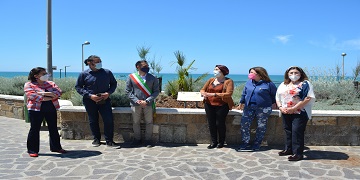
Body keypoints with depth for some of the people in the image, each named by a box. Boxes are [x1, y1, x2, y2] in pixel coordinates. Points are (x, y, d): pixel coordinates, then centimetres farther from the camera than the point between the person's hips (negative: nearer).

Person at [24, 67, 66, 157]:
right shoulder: (29, 85, 0)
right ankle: (32, 150, 11)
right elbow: (32, 96, -17)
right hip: (36, 109, -4)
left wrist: (44, 93, -16)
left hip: (51, 109, 4)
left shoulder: (51, 83, 12)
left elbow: (58, 92, -3)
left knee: (53, 128, 10)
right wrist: (48, 98, -17)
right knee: (35, 129, 1)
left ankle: (56, 147, 21)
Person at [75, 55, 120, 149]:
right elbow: (78, 87, 1)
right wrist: (90, 95, -12)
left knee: (109, 120, -6)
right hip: (90, 101, 0)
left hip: (104, 100, 1)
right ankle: (96, 139, 28)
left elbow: (114, 83, 12)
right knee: (93, 121, 10)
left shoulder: (107, 72, 1)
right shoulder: (84, 74, -3)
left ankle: (109, 141, 6)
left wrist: (108, 93, -7)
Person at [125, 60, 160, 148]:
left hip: (148, 104, 0)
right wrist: (136, 100, -12)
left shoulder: (152, 78, 2)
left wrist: (147, 101, -12)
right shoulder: (131, 77, 0)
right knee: (136, 122, 8)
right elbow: (128, 91, 1)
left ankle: (148, 140, 19)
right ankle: (137, 139, 24)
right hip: (135, 104, 0)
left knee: (149, 122, 5)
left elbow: (156, 91, 0)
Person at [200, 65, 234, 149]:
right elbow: (203, 89, 13)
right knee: (211, 123, 3)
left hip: (222, 106, -4)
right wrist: (203, 93, -13)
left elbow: (228, 94, -16)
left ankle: (221, 142, 19)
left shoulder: (228, 81, -4)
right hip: (209, 105, 5)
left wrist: (214, 94, -24)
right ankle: (213, 142, 16)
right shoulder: (211, 80, 12)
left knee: (220, 123, -2)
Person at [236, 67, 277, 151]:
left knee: (261, 127, 5)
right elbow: (244, 93, 17)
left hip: (263, 108, -4)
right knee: (244, 125, -2)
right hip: (248, 107, 4)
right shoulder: (249, 82, 9)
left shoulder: (268, 84, -6)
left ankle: (256, 144, 20)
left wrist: (273, 103, 1)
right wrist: (241, 103, 18)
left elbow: (274, 94, 4)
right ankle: (245, 144, 8)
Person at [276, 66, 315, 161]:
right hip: (286, 113, 6)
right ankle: (288, 149, 25)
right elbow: (278, 97, 16)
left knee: (297, 132, -9)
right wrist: (280, 107, -4)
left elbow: (308, 98, -14)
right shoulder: (283, 85, 14)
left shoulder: (305, 84, -4)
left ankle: (298, 153, -3)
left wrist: (294, 108, -18)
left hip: (299, 113, -6)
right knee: (288, 131, 13)